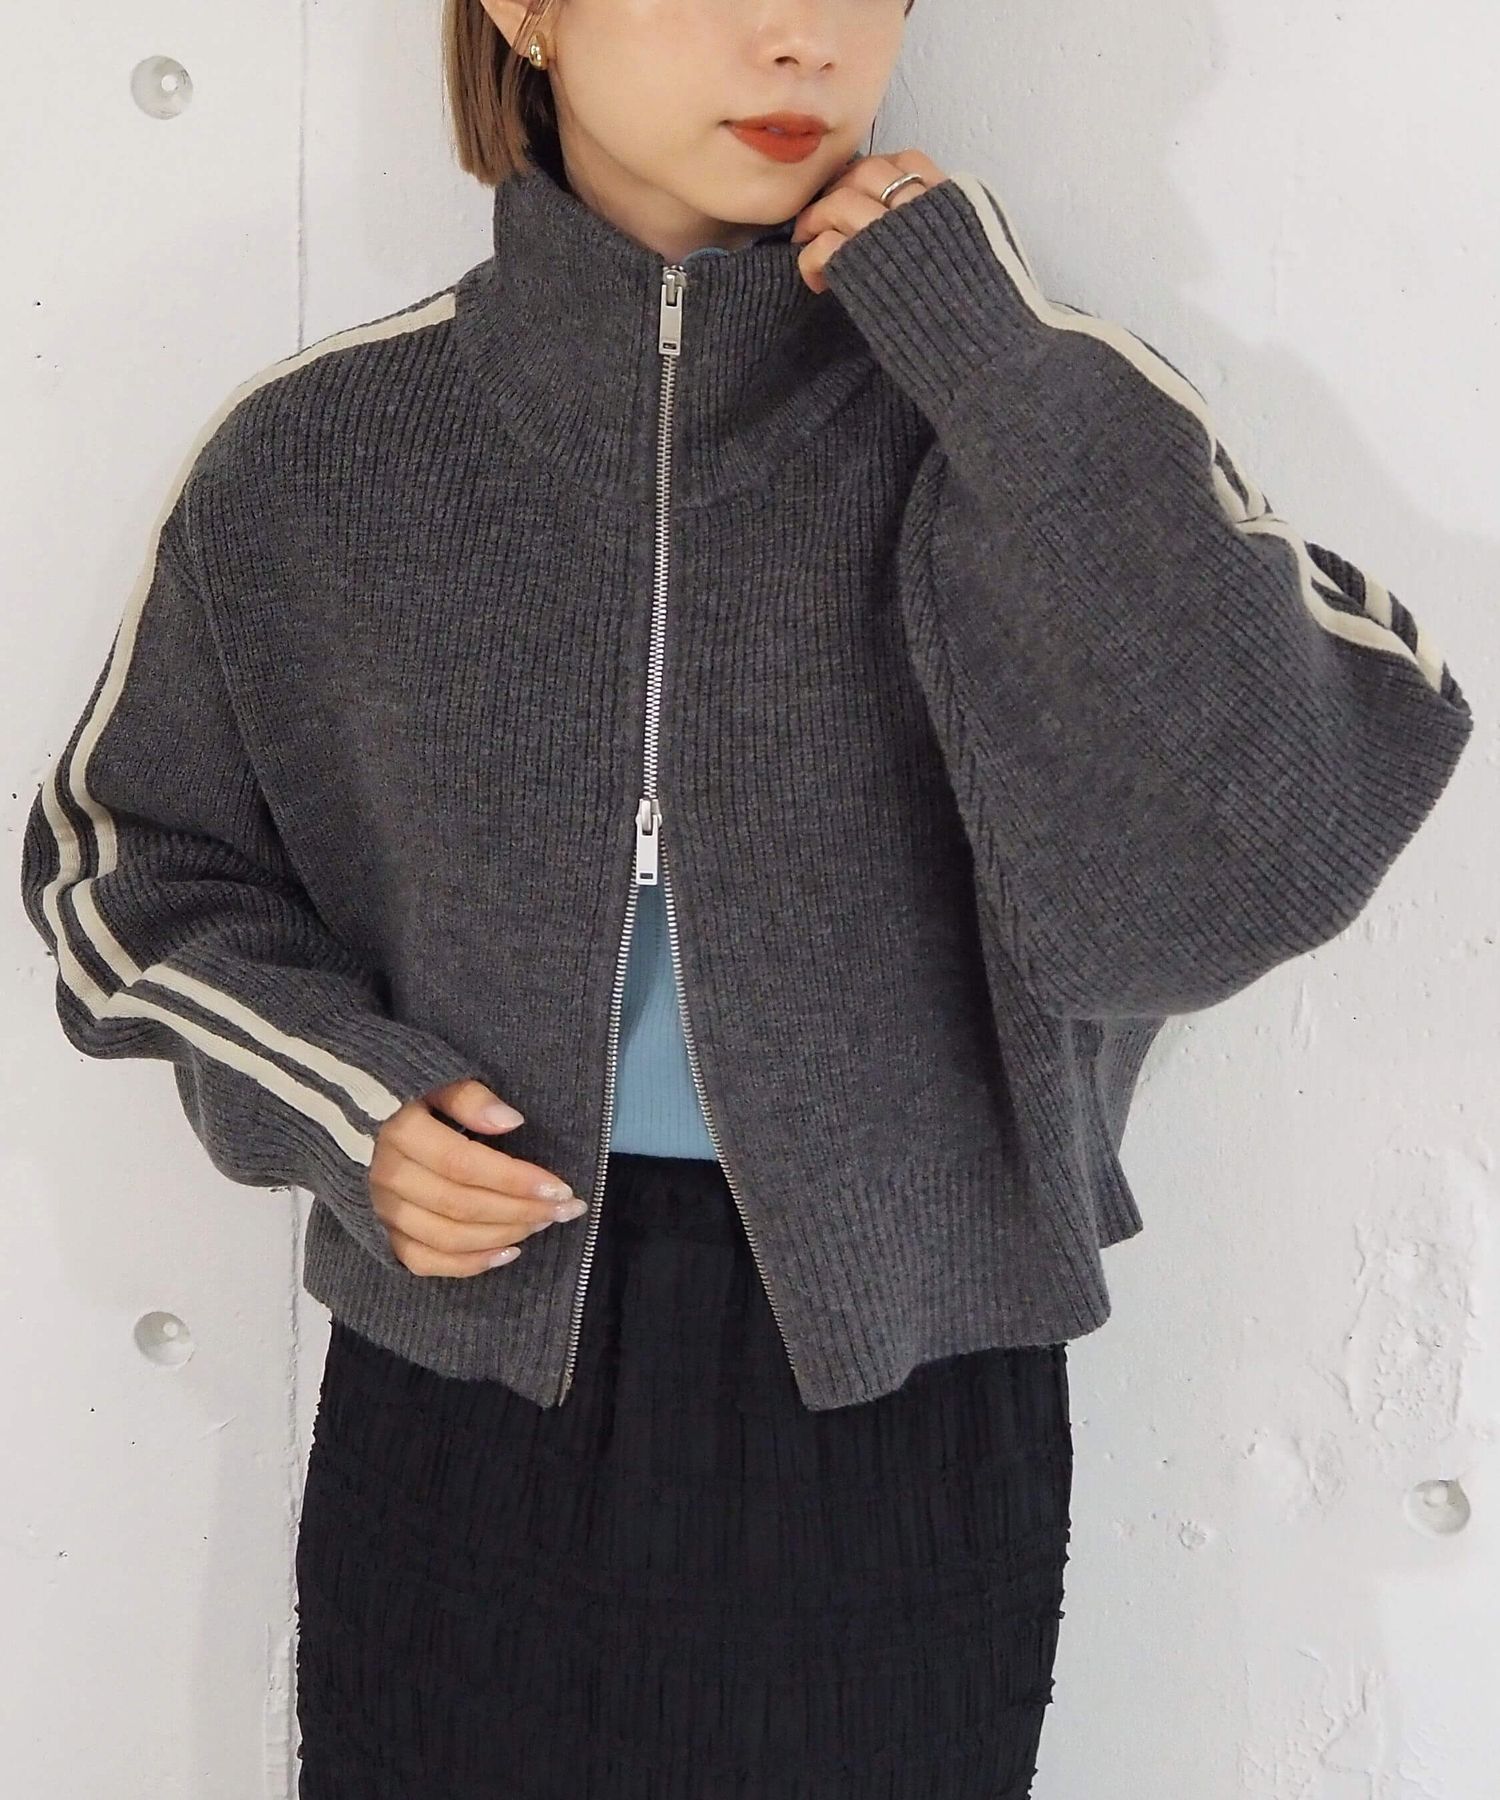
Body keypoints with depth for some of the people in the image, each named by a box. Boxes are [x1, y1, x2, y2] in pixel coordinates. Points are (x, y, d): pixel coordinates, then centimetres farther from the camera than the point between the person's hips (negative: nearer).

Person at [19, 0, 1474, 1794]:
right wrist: (330, 1092, -8)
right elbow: (120, 847, 9)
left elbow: (1240, 868, -23)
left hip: (905, 1405, 0)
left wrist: (1004, 372, -24)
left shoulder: (1032, 416, -9)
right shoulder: (319, 452, -4)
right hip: (463, 1410, 1)